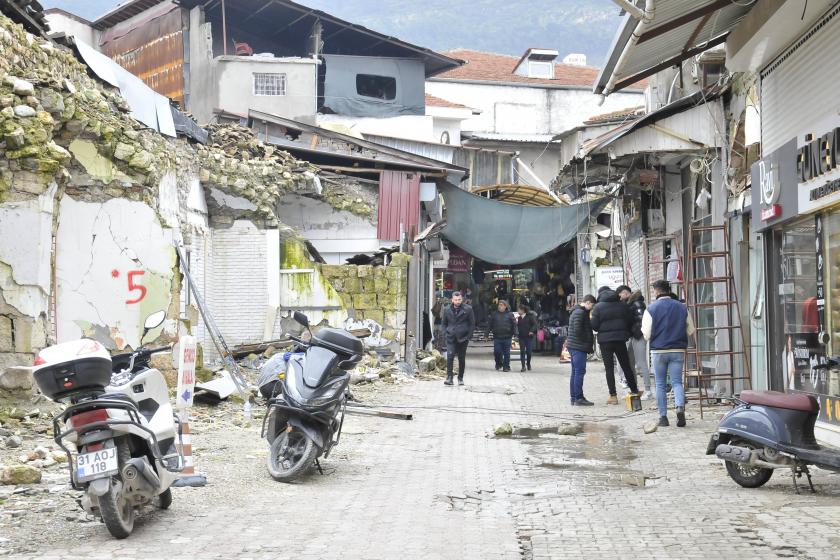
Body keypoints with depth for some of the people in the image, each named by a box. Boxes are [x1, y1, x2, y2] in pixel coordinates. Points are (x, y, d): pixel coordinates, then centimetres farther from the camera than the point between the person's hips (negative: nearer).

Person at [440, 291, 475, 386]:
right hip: (450, 338, 1)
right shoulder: (447, 309, 6)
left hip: (463, 338, -1)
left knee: (462, 359, 8)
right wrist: (445, 334, 1)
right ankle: (449, 377, -16)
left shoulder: (468, 309, -1)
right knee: (450, 356, -16)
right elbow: (443, 323, 15)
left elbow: (472, 324, 3)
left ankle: (460, 378, 21)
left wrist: (469, 336, -5)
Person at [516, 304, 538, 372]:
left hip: (529, 336, -3)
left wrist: (532, 331, -18)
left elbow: (534, 324, -7)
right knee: (522, 351, -3)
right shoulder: (519, 318, 11)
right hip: (521, 337, 4)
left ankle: (528, 363, 25)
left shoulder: (530, 316, -3)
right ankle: (523, 366, -2)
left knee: (529, 351, 1)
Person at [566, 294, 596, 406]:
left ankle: (574, 398, 16)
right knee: (580, 372, -9)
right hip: (579, 346, -11)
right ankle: (578, 398, -10)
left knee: (575, 372, 12)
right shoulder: (581, 312, -13)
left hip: (573, 346, 11)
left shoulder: (576, 311, 19)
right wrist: (588, 344, -11)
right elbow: (578, 330, -21)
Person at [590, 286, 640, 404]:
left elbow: (594, 325, -10)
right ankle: (634, 391, 20)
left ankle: (613, 396, -3)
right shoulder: (622, 305, 4)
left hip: (605, 341, -3)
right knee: (626, 366, 14)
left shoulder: (598, 307, -6)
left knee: (609, 368, 1)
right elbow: (630, 321, 3)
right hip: (620, 339, 3)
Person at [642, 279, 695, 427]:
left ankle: (663, 416, 11)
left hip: (658, 350, -1)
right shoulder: (682, 307, 2)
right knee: (677, 382, 5)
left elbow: (647, 334, -8)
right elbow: (691, 330, 6)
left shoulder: (651, 309, -7)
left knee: (660, 384, 10)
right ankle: (680, 407, -21)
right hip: (678, 350, 1)